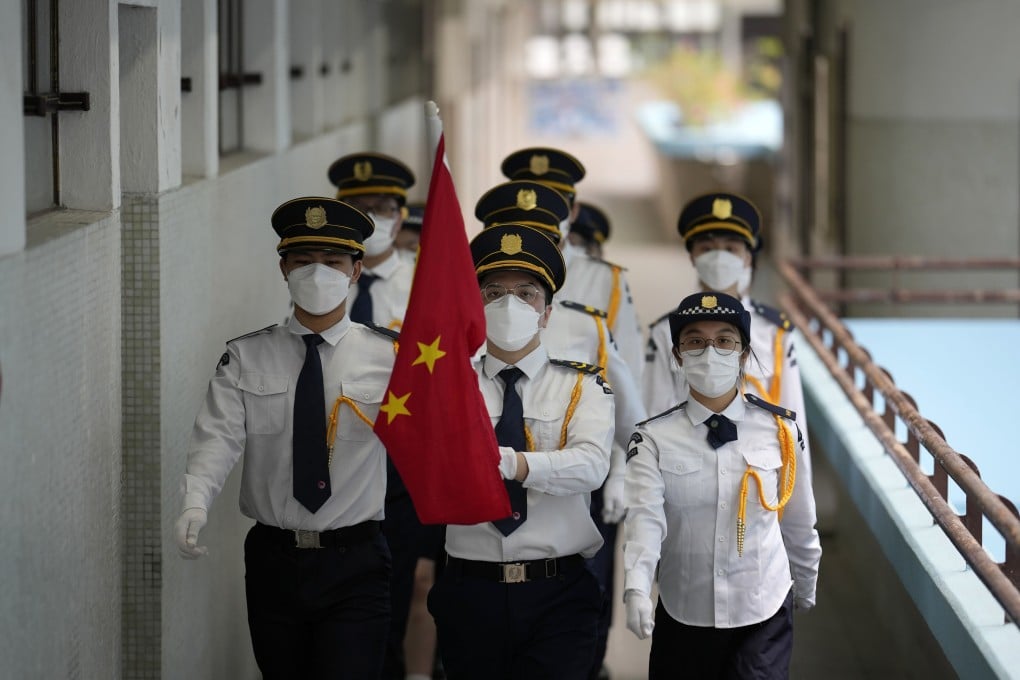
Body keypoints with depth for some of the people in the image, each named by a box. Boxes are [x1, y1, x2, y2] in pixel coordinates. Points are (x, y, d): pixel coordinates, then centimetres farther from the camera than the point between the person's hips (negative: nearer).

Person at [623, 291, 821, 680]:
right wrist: (636, 589, -34)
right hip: (683, 618, 1)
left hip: (764, 617, -1)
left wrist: (806, 587, 20)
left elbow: (799, 520, 9)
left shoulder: (780, 430, -2)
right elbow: (645, 516, -18)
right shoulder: (654, 438, -5)